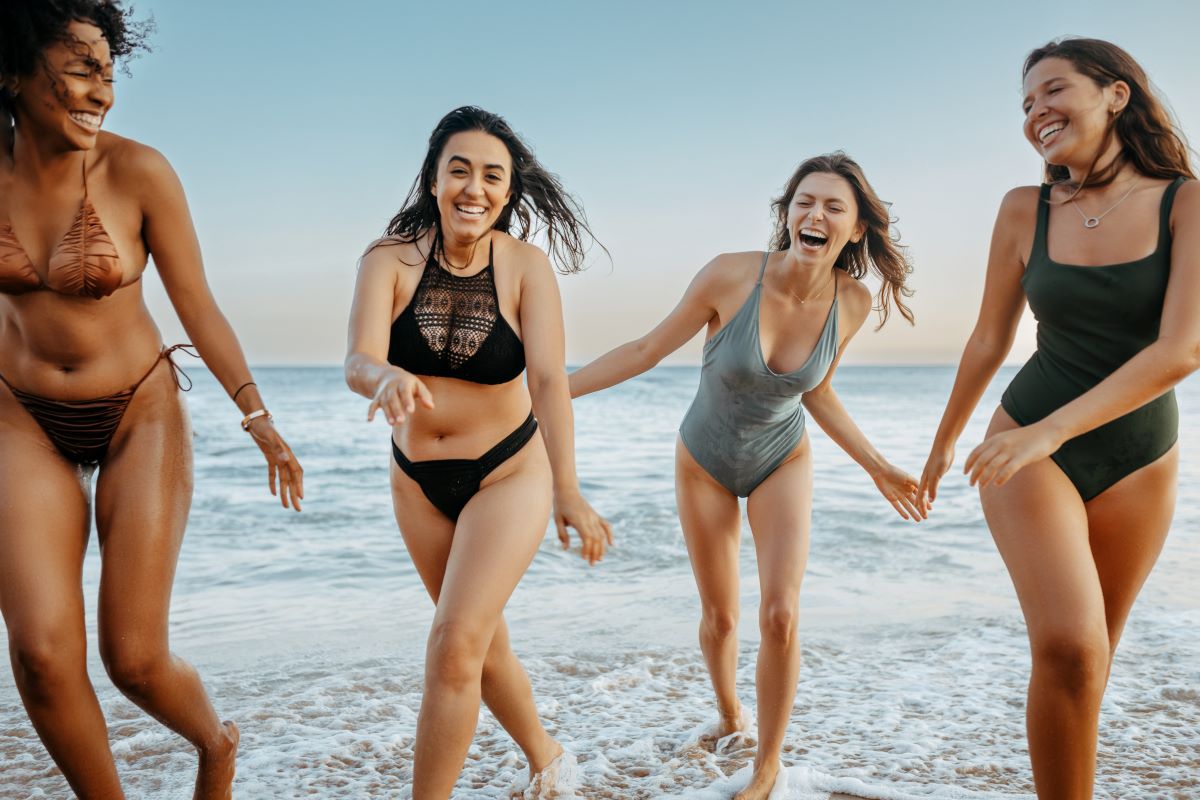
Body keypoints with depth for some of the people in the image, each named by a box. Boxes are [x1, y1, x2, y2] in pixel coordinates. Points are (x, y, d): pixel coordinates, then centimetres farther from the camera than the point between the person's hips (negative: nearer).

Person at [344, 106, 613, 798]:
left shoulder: (526, 265, -17)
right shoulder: (390, 259, -13)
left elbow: (549, 379, -28)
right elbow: (358, 362, -28)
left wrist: (567, 490, -41)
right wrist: (388, 378, -52)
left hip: (508, 474, -3)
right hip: (417, 481, 4)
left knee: (455, 646, -14)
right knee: (483, 640, 18)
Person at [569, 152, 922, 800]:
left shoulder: (852, 301, -16)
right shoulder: (731, 275, -27)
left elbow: (816, 393, 1)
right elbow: (648, 349, -16)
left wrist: (876, 468, 5)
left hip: (782, 462, 1)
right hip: (705, 462, -1)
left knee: (780, 617, -11)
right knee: (719, 617, 11)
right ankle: (728, 718, 42)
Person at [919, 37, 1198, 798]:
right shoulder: (1025, 210, -3)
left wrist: (1049, 430, -29)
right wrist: (944, 443, 15)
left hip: (1138, 460, 1)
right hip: (1028, 449, 0)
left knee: (1090, 655, 12)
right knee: (1068, 647, -18)